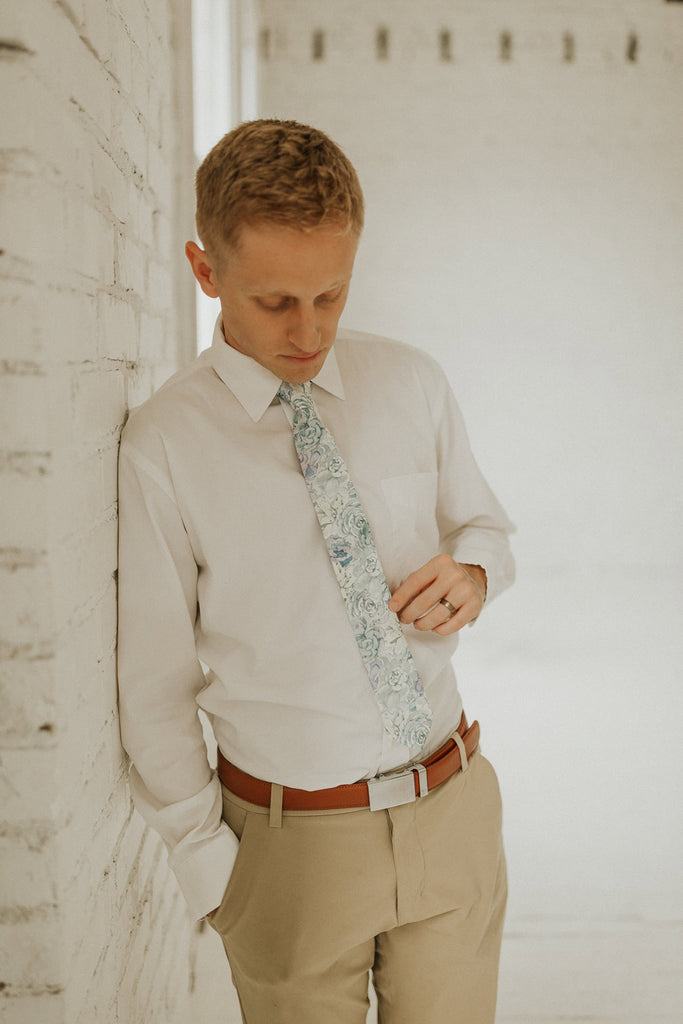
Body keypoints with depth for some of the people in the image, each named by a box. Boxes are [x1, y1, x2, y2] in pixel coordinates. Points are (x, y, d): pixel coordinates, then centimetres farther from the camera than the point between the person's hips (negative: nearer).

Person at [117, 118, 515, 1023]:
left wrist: (472, 570, -10)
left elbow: (485, 522, 13)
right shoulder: (163, 446, -13)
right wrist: (209, 865, -4)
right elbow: (155, 686, -7)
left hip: (454, 812, 4)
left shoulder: (413, 385, -1)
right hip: (294, 844, -3)